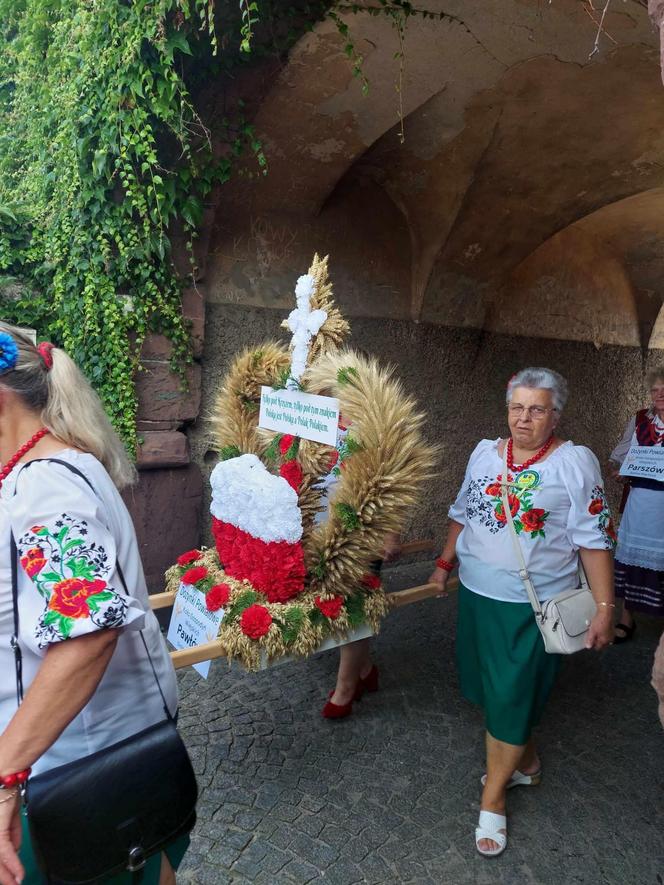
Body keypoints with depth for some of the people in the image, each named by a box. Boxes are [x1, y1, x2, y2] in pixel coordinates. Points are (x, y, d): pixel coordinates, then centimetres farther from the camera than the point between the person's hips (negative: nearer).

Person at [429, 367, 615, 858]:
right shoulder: (485, 452, 2)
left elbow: (594, 539, -11)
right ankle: (526, 760, 46)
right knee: (491, 686, 19)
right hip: (477, 592, 5)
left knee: (510, 697, 6)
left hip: (533, 604, -5)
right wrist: (445, 563, 15)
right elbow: (463, 514, 13)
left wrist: (605, 606, -12)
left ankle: (492, 799, 27)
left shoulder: (575, 462, -11)